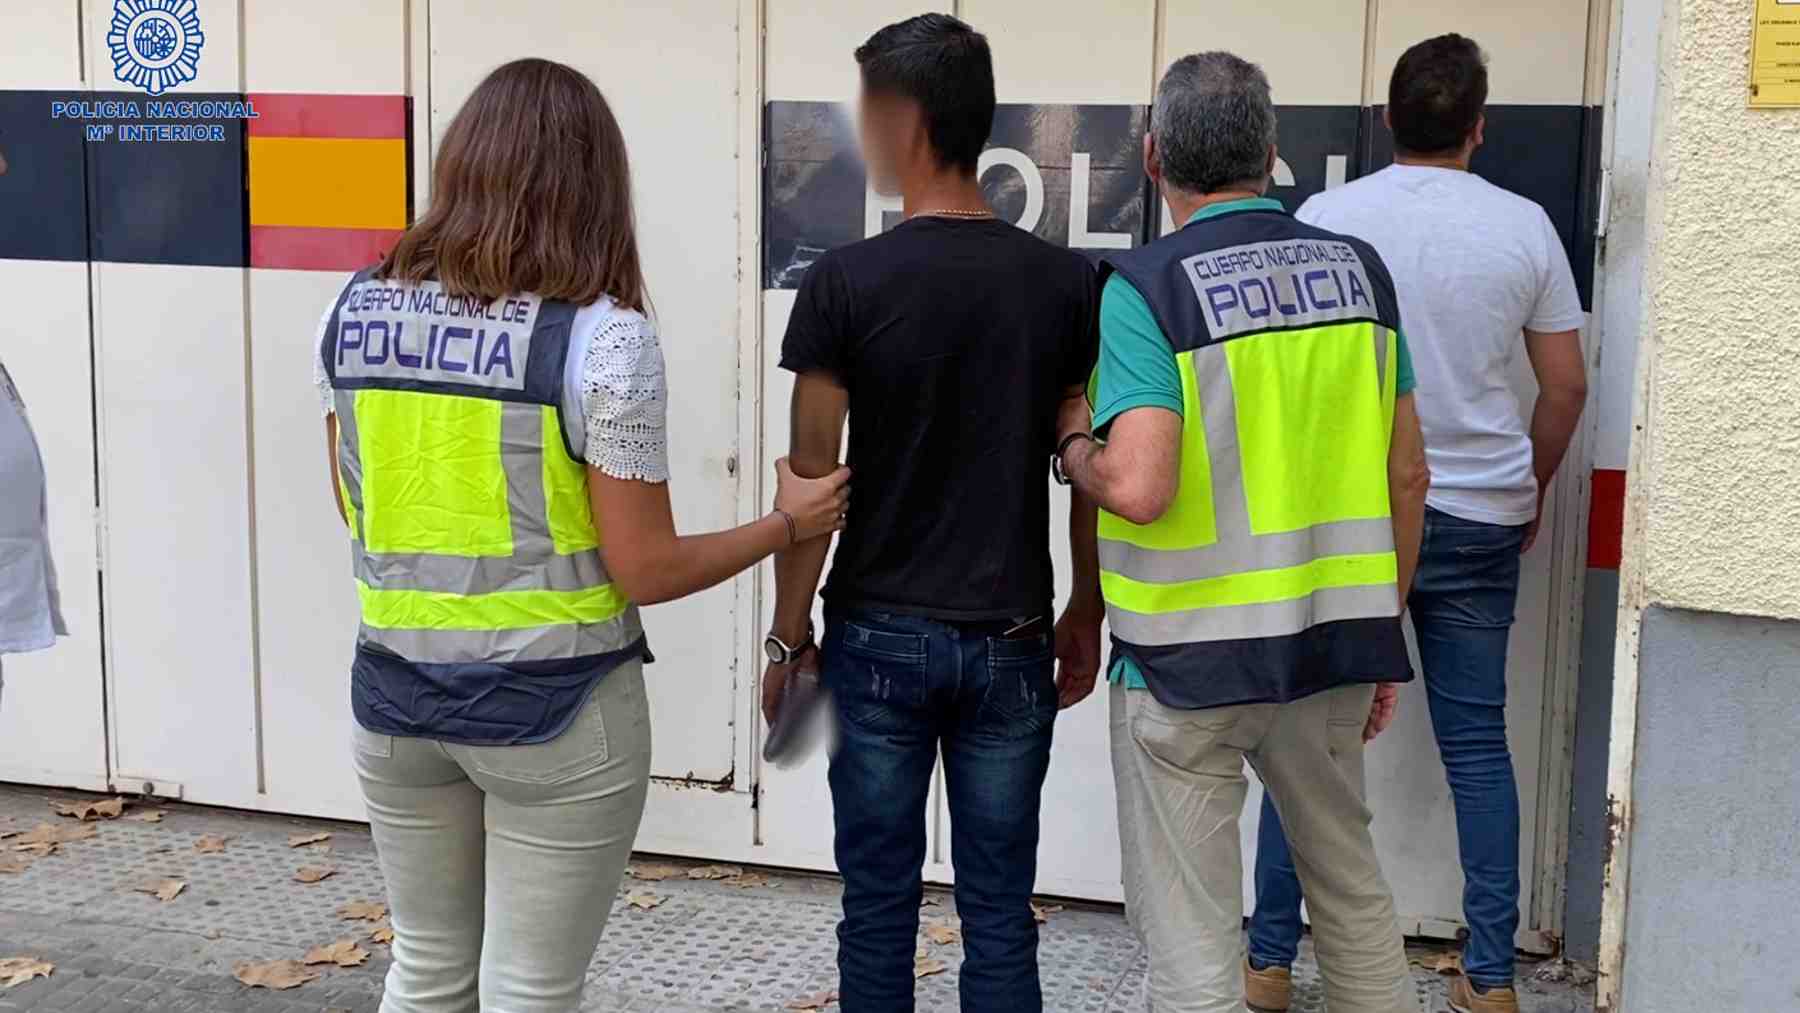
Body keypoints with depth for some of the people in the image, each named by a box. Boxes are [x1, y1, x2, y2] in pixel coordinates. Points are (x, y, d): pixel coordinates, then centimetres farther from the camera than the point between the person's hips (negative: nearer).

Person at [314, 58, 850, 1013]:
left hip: (396, 691, 5)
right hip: (555, 708, -5)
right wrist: (790, 522, 3)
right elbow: (645, 572, -12)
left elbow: (357, 507, 12)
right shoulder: (602, 336, -16)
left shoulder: (353, 311, -1)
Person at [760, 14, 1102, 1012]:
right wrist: (1087, 614, 15)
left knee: (879, 901, 11)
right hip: (1010, 643, 2)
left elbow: (812, 483, -8)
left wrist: (788, 636, 3)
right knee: (999, 910, 11)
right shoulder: (1069, 283, -2)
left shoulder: (844, 282, -10)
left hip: (880, 638, -2)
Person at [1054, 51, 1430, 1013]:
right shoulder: (1358, 269, 3)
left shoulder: (1146, 286, -14)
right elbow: (1406, 475, 6)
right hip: (1333, 644, 6)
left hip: (1191, 658, -5)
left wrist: (1074, 444, -3)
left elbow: (1139, 490, -25)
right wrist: (1381, 634, 16)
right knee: (1352, 888, 24)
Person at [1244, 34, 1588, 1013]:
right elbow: (1566, 384, 5)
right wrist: (1530, 486, 20)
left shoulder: (1325, 217, -5)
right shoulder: (1523, 225, 0)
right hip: (1478, 518, 2)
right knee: (1477, 745, 10)